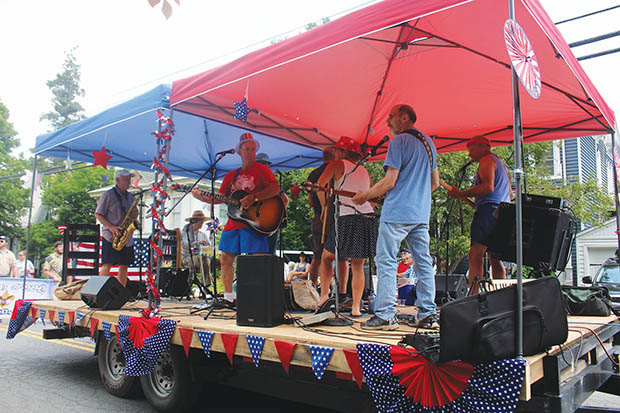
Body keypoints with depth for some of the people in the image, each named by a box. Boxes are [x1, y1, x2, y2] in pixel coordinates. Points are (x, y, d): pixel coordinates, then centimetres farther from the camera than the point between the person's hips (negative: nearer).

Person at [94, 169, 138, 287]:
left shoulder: (131, 196, 14)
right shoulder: (108, 195, -4)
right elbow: (98, 214, -5)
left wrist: (135, 214, -3)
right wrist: (111, 227, -17)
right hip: (111, 237, -6)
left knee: (124, 265, 6)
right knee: (107, 265, -8)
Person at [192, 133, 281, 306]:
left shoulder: (261, 170, 3)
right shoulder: (231, 175, 18)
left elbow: (276, 188, -13)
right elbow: (219, 199, 19)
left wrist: (254, 197, -22)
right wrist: (202, 197, 3)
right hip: (233, 223, 6)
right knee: (226, 259, 8)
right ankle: (229, 296, 22)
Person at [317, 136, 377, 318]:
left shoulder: (337, 164, 3)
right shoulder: (364, 170, 20)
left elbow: (319, 185, -9)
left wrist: (324, 207, 2)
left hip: (347, 219, -5)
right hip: (369, 218, 5)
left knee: (326, 257, 15)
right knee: (358, 266, 9)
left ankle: (324, 293, 8)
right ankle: (356, 306, 6)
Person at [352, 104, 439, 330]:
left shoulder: (398, 141, -8)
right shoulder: (428, 142, 17)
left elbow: (389, 182, -14)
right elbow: (435, 183, 20)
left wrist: (364, 196, -2)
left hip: (397, 212, -8)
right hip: (421, 213, 8)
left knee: (386, 261, -4)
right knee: (424, 262, 9)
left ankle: (385, 315, -6)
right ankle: (428, 314, 13)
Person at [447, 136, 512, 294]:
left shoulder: (486, 160, 0)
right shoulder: (501, 164, 29)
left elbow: (488, 187, -17)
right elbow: (510, 194, 30)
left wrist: (461, 194, -14)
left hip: (489, 211, -10)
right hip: (502, 214, 10)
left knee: (475, 255, -16)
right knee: (495, 259, 10)